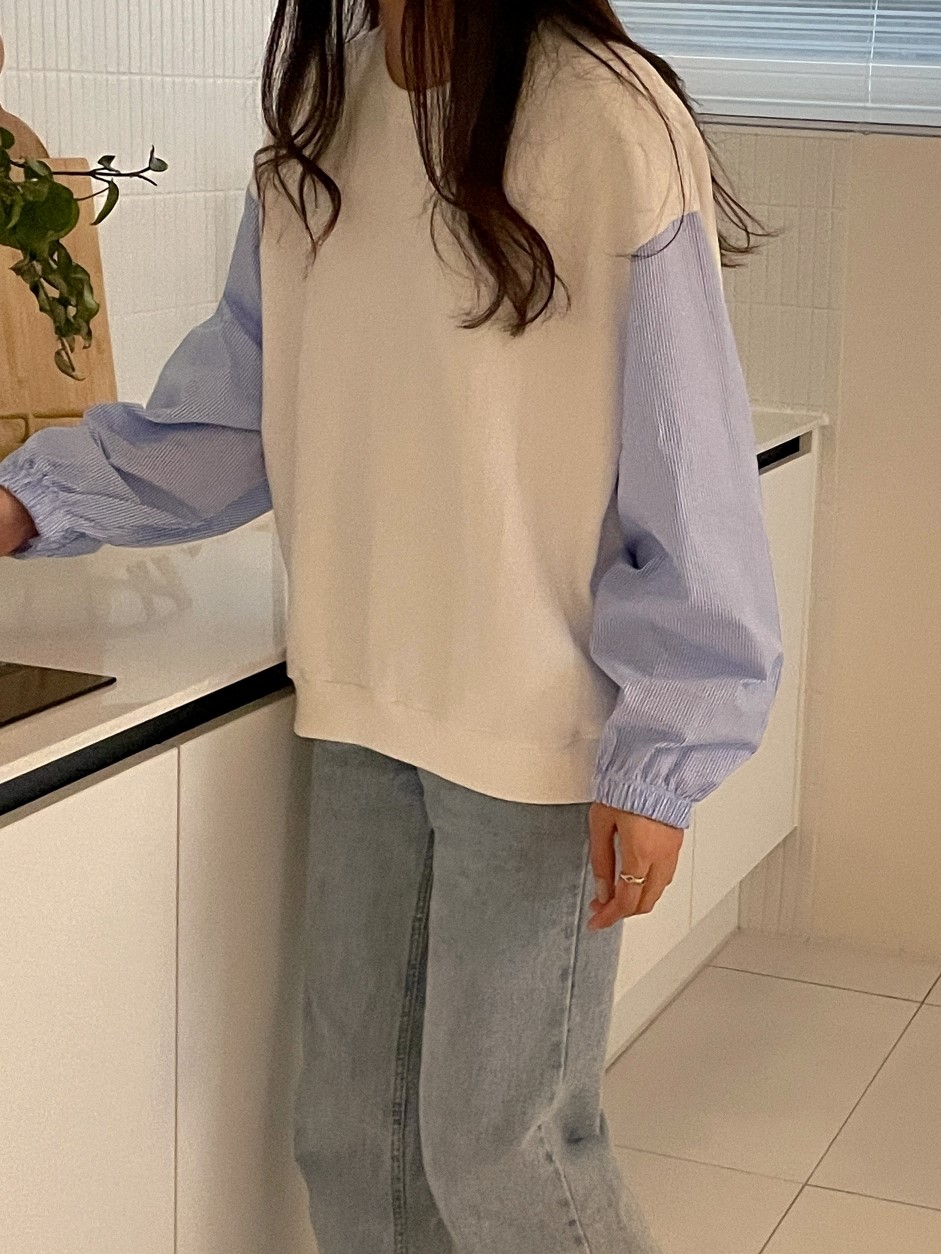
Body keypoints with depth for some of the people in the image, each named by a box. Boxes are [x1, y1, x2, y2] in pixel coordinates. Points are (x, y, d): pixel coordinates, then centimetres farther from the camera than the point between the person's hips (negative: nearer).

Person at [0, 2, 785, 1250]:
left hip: (542, 727, -6)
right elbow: (232, 409, 8)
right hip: (365, 704, 6)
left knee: (500, 1144, 8)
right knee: (349, 1126, 17)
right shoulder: (320, 113, 5)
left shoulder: (608, 123, -15)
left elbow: (691, 494, -13)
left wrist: (659, 764, -13)